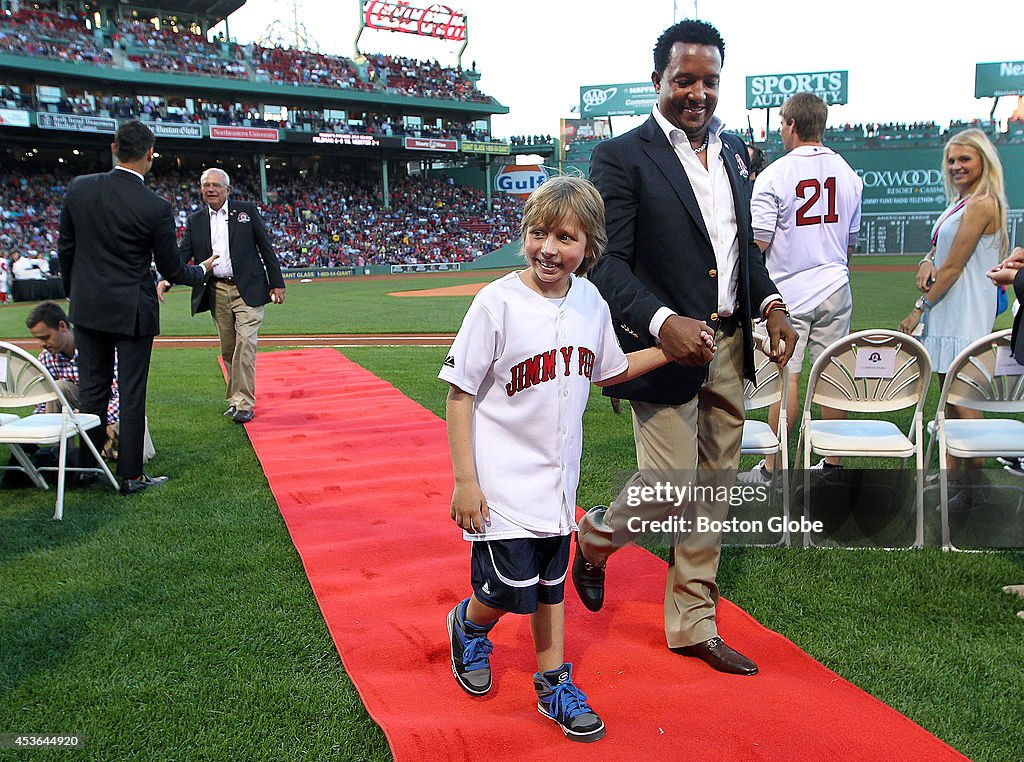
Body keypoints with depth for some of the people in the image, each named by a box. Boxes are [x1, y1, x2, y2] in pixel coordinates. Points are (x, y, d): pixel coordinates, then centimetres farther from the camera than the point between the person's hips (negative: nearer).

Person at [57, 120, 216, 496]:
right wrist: (200, 271, 15)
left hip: (87, 308, 4)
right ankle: (130, 475, 11)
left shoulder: (79, 188, -3)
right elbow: (171, 269, -5)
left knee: (92, 390, 13)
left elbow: (65, 248, 6)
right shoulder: (156, 207, -14)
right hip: (132, 312, -4)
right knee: (131, 394, 5)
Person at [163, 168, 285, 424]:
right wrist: (167, 280, -14)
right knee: (227, 350, 8)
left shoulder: (247, 211, 3)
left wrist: (276, 283, -1)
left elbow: (266, 247, 4)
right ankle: (235, 399, 19)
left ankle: (244, 403, -9)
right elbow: (183, 254, 5)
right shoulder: (195, 221, 11)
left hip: (247, 289, -3)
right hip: (217, 292, 4)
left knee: (245, 343, -13)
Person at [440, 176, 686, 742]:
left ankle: (554, 685, 32)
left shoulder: (591, 303, -1)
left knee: (551, 584, 16)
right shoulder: (498, 302, -17)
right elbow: (459, 393, -13)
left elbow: (608, 371, 16)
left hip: (559, 477, 5)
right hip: (503, 480, -5)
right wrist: (464, 480, -15)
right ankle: (469, 624, 30)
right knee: (512, 589, -3)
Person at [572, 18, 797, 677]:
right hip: (667, 348, -7)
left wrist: (770, 303, 3)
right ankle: (595, 538, 30)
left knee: (714, 488, 12)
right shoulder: (621, 158, -9)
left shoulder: (733, 151, 12)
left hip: (730, 348, 7)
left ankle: (693, 625, 27)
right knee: (668, 489, -5)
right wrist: (664, 322, -31)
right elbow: (607, 263, -16)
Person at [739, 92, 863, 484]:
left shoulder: (774, 175, -11)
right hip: (835, 289, 5)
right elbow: (851, 239, 16)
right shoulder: (847, 173, 7)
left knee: (786, 376, -2)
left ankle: (771, 468, 6)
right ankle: (832, 464, 17)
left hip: (789, 292, -5)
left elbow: (758, 242, -13)